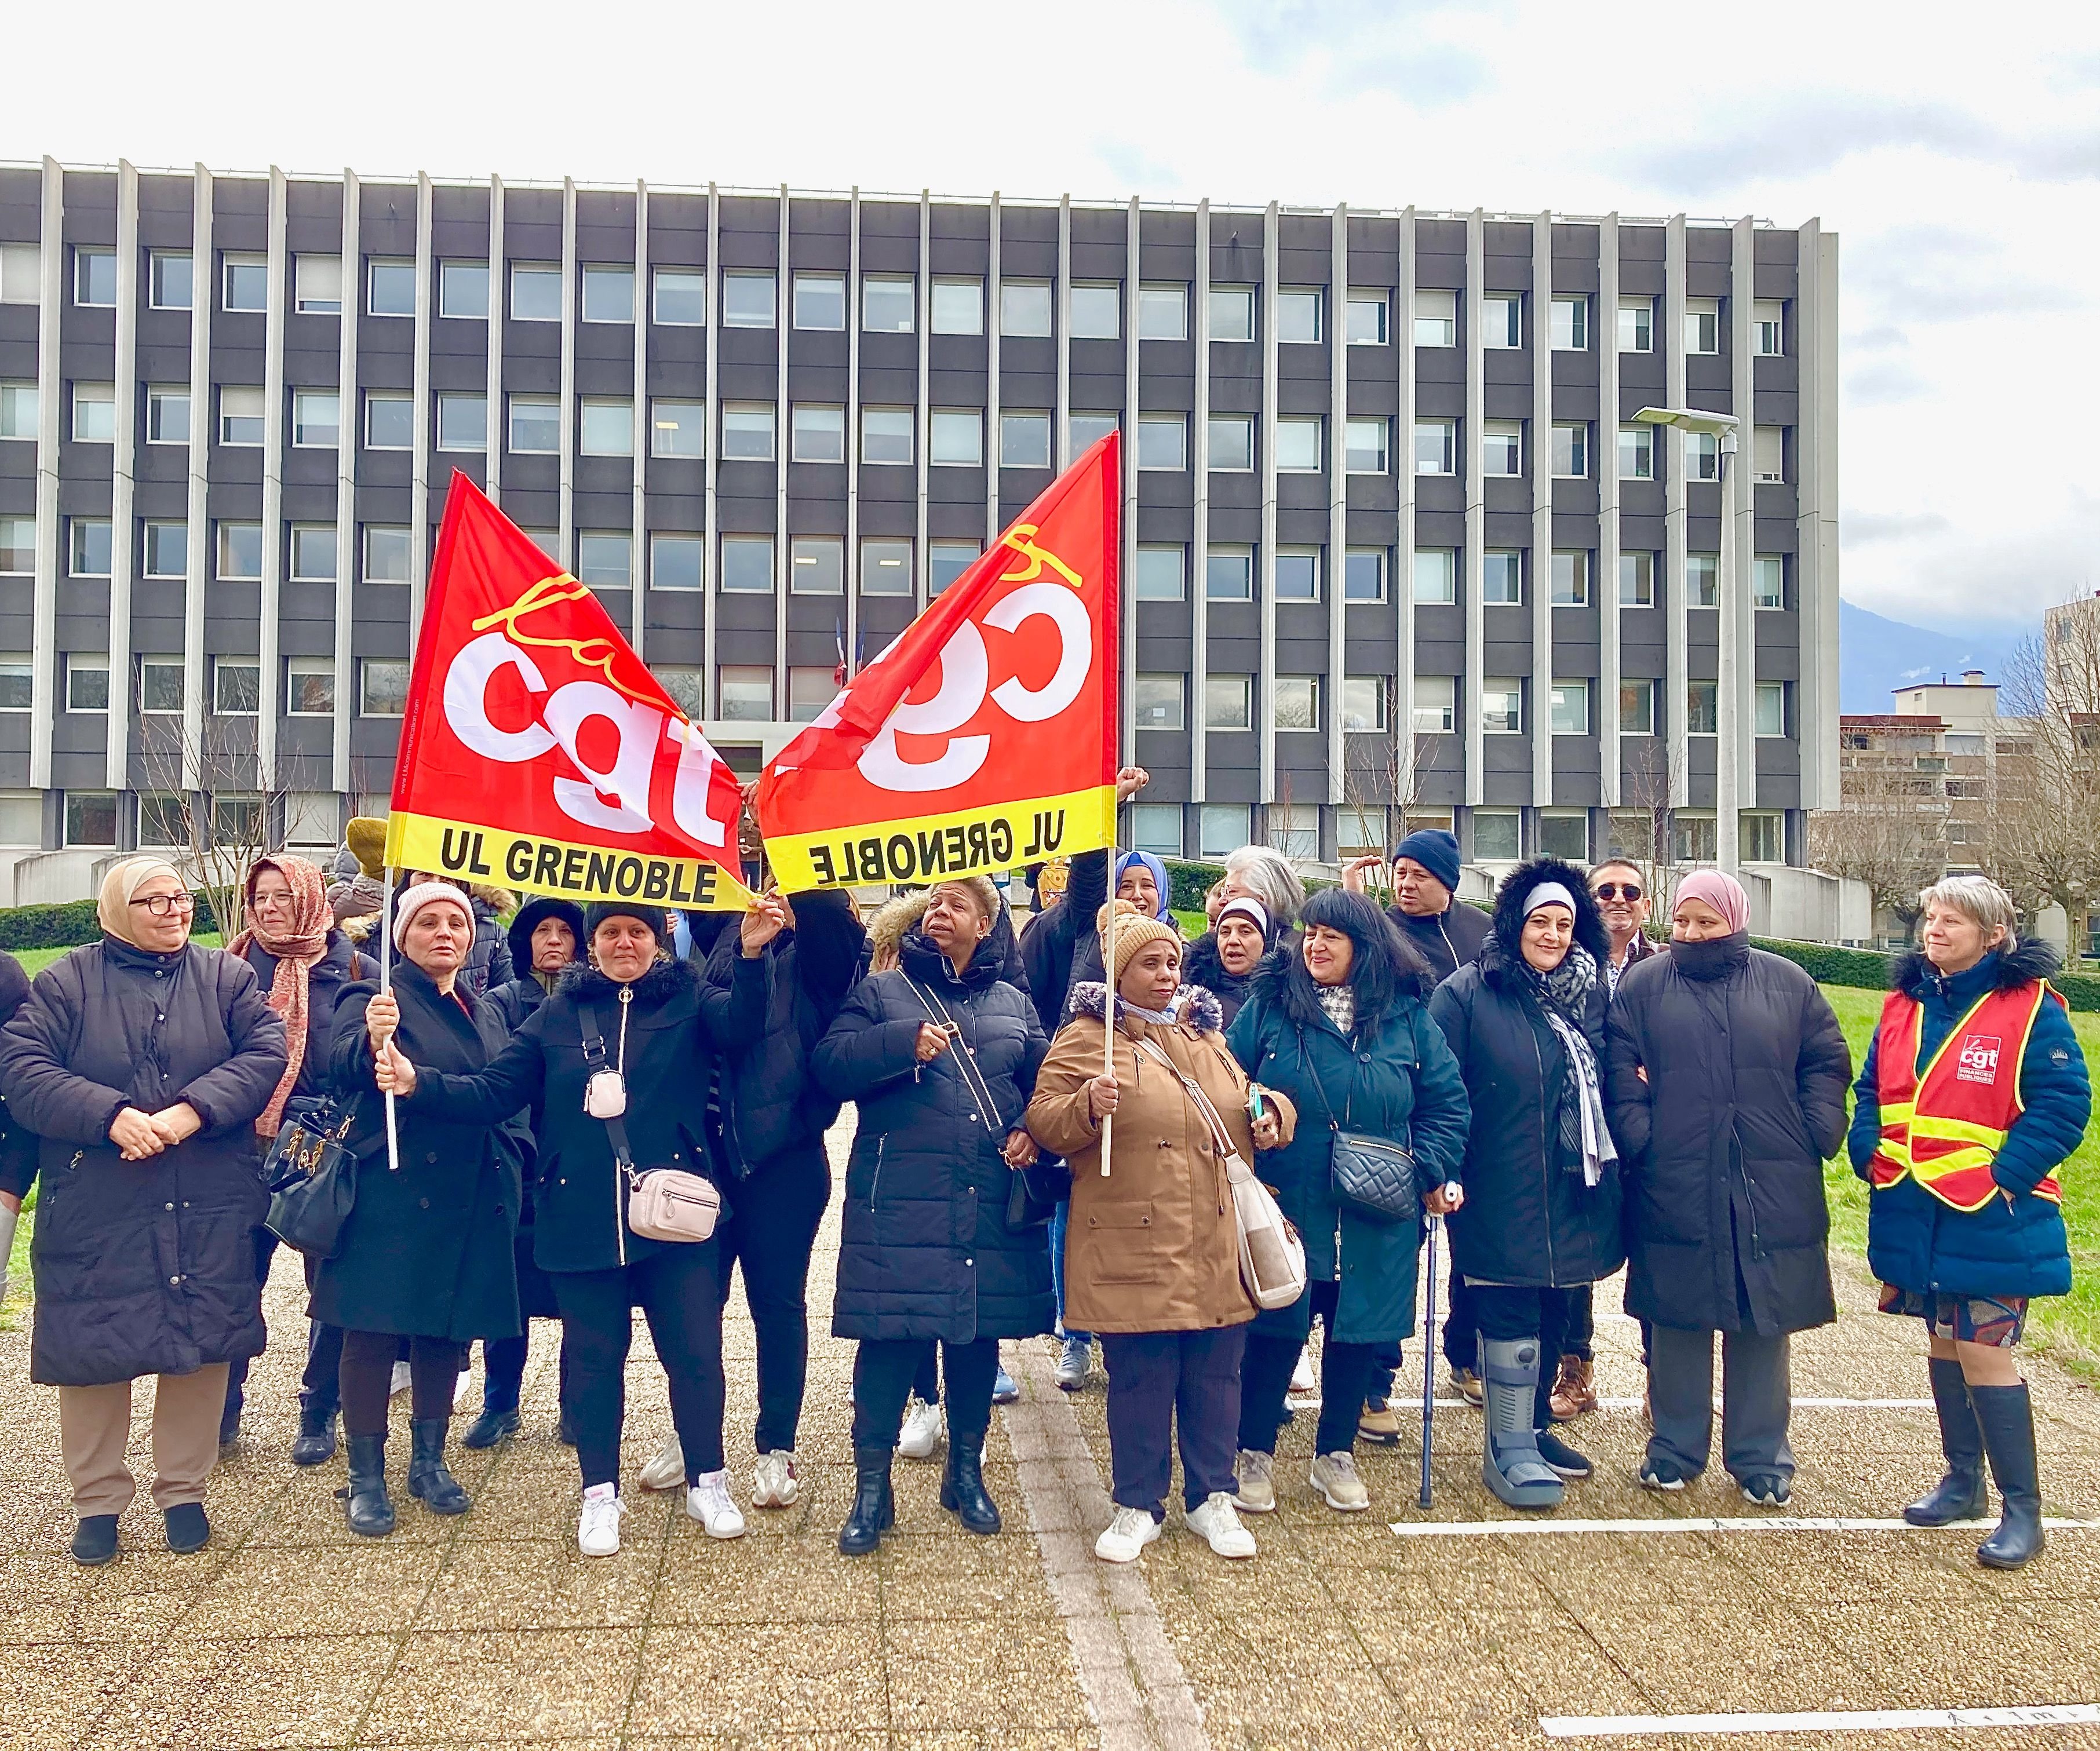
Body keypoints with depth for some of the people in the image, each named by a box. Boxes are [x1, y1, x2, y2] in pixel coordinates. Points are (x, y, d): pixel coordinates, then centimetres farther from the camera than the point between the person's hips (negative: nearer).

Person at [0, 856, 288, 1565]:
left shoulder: (227, 977, 6)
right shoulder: (67, 981, 3)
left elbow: (266, 1055, -6)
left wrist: (190, 1113, -19)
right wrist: (111, 1116, -21)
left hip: (207, 1213, 1)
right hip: (94, 1213, -1)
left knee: (201, 1346, 7)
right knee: (92, 1350, 6)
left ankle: (184, 1491, 24)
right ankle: (97, 1501, 24)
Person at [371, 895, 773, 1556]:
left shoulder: (688, 1000, 2)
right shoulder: (558, 1014, 6)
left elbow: (741, 1022, -18)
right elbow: (493, 1092, 3)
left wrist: (752, 954, -35)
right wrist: (419, 1083, -13)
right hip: (582, 1221, 1)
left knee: (694, 1351, 6)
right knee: (594, 1357, 12)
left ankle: (707, 1482, 26)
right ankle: (600, 1493, 29)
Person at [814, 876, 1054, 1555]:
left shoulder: (1013, 1003, 15)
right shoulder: (880, 992, 6)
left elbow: (1042, 1084, 17)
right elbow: (829, 1066, -6)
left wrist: (1031, 1133, -2)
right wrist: (905, 1041, -19)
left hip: (989, 1208, 3)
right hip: (898, 1206, -3)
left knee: (978, 1336, 11)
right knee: (888, 1343, -2)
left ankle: (967, 1473, 29)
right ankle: (872, 1486, 12)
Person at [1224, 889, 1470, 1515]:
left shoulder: (1407, 1017, 4)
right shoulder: (1269, 1007, -1)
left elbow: (1446, 1101, 8)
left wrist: (1435, 1171, -3)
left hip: (1375, 1216, 2)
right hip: (1284, 1205, -2)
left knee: (1359, 1332, 11)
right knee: (1275, 1329, 5)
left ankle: (1336, 1455, 30)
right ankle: (1255, 1453, 23)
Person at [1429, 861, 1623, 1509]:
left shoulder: (1588, 993, 9)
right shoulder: (1468, 991, -8)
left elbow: (1602, 1081, 19)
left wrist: (1605, 1166, 13)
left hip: (1571, 1189, 6)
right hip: (1500, 1189, -6)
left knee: (1551, 1311, 15)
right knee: (1511, 1320, -1)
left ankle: (1534, 1426, 30)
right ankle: (1509, 1450, 10)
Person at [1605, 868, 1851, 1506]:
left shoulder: (1788, 985, 7)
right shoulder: (1642, 986, 3)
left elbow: (1828, 1063, 9)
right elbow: (1620, 1071, 0)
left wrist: (1816, 1137, -2)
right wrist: (1637, 1139, -10)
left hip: (1771, 1190, 1)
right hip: (1674, 1187, -1)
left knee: (1764, 1322, 7)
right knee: (1678, 1322, 6)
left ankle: (1761, 1458, 21)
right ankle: (1675, 1448, 21)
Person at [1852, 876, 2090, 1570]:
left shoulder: (2031, 1008, -10)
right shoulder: (1905, 1004, 8)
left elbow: (2063, 1103, -12)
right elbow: (1873, 1089, 15)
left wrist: (2006, 1175, -18)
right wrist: (1870, 1154, 0)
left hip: (1988, 1219, -6)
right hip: (1913, 1212, 6)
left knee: (1984, 1352, -6)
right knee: (1943, 1344, 15)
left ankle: (2023, 1509, 7)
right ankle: (1963, 1480, 30)